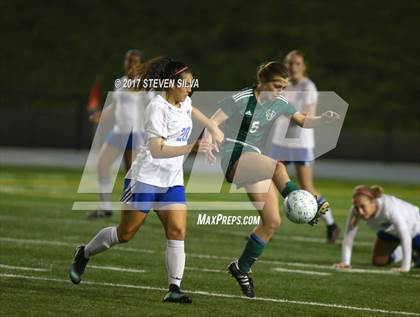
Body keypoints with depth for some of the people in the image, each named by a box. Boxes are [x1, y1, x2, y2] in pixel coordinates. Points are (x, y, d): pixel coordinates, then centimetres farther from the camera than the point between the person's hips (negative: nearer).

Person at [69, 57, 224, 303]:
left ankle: (174, 288, -12)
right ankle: (84, 254, 27)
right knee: (126, 233, 3)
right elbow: (157, 150, -27)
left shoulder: (183, 102, 7)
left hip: (173, 181, 7)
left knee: (178, 232, -10)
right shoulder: (158, 108, -18)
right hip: (147, 178, -7)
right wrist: (191, 148, -35)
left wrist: (213, 128, 27)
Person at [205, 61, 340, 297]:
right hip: (234, 159, -7)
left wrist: (323, 119, -5)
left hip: (255, 166, 7)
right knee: (278, 167, -37)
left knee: (273, 222, -2)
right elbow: (214, 122, -11)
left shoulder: (279, 103, 9)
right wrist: (208, 144, -30)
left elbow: (303, 121, 16)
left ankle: (242, 268, 11)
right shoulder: (241, 99, -9)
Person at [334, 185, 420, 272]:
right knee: (378, 262, 5)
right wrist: (345, 262, -31)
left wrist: (405, 267, -46)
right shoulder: (356, 210, -32)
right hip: (389, 230, 4)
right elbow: (348, 235, -25)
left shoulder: (389, 207, -46)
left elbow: (405, 235, -45)